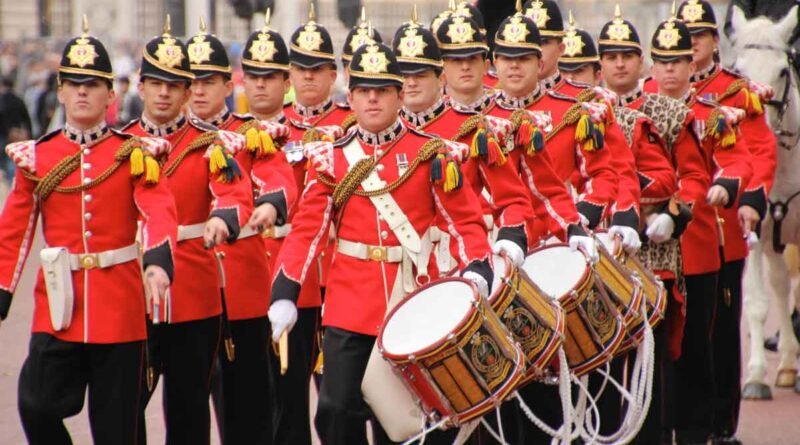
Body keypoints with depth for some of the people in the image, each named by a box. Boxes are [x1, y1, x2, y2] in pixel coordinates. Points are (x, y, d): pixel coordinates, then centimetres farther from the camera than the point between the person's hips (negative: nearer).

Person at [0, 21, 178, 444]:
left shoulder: (135, 153, 1)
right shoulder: (36, 157, 6)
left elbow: (159, 211, -15)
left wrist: (158, 262, -34)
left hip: (120, 307, -1)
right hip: (58, 304, 1)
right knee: (38, 407, -7)